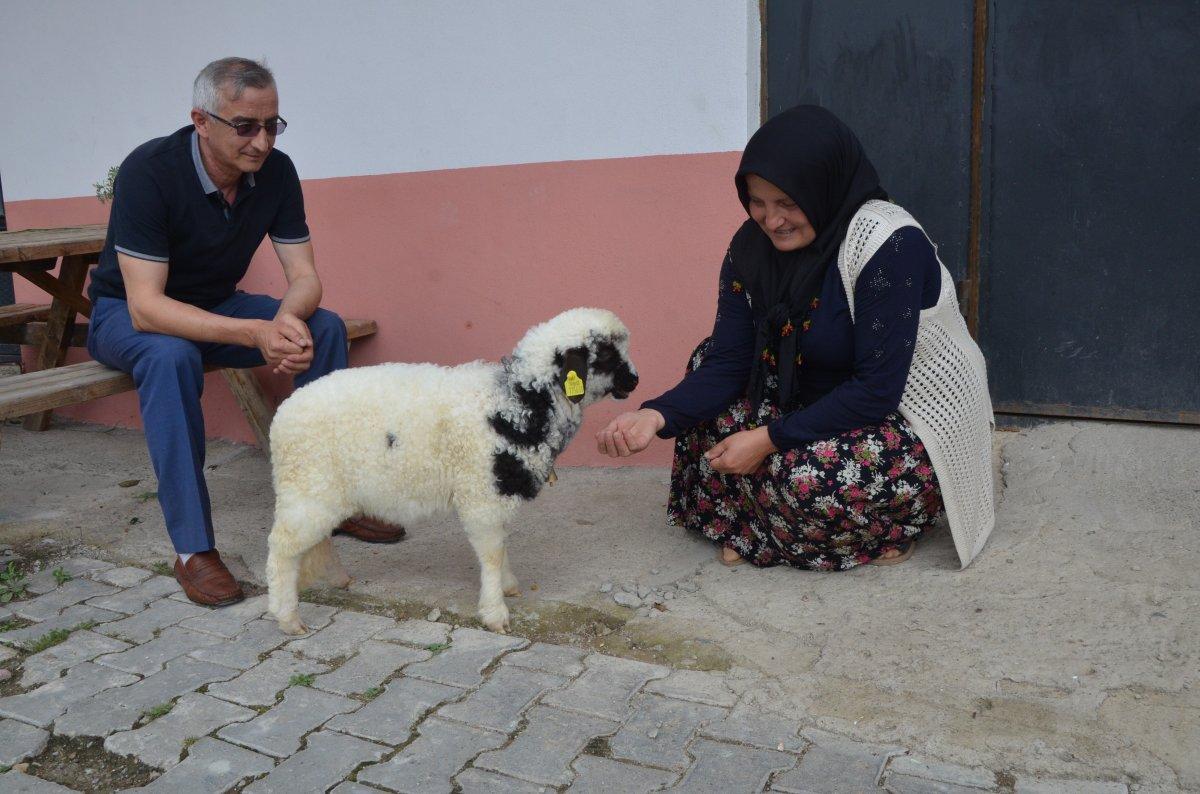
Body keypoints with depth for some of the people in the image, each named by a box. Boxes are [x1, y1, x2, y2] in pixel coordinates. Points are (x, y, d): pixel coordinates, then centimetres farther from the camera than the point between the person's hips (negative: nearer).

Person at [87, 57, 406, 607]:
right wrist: (253, 333, -47)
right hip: (125, 313, -5)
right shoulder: (149, 171, -29)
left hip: (215, 306, 5)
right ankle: (192, 550, -28)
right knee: (171, 356, -38)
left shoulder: (275, 171, -14)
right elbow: (146, 306, -35)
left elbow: (304, 276, -13)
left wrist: (286, 319, -37)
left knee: (324, 326, -16)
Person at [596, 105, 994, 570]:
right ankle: (747, 526, 3)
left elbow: (877, 390, -26)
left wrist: (769, 439, -26)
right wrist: (658, 416, -27)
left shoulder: (890, 244, -26)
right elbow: (728, 363, -9)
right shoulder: (753, 245, -6)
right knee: (708, 361, -5)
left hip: (916, 427, -7)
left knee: (804, 474, -33)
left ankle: (885, 528, 2)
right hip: (827, 404, 7)